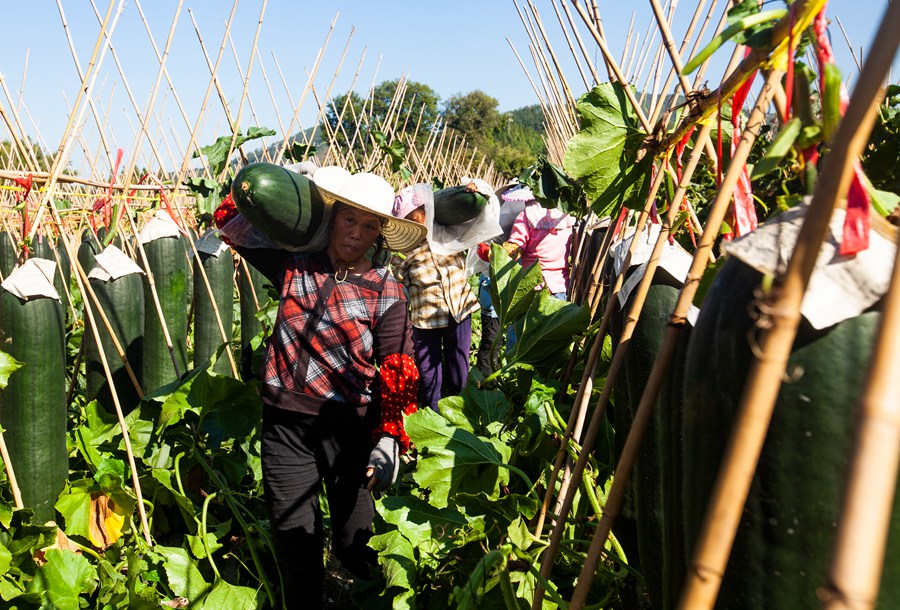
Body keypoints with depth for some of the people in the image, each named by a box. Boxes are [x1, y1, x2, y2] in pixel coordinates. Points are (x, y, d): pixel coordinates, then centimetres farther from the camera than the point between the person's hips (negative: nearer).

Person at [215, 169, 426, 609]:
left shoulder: (386, 292, -4)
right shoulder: (295, 264, 3)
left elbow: (397, 373, -6)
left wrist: (390, 438, -15)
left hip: (350, 425, -2)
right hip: (285, 422, 2)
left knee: (354, 536, 11)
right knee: (293, 536, 12)